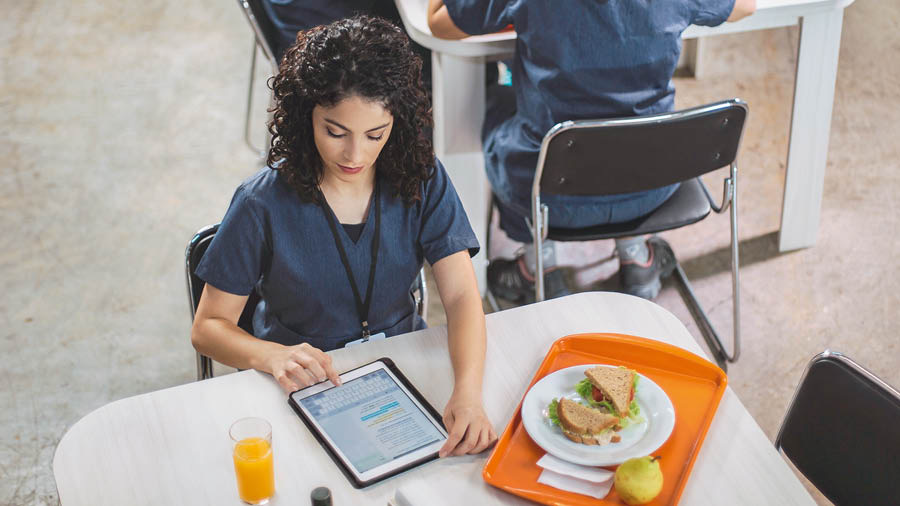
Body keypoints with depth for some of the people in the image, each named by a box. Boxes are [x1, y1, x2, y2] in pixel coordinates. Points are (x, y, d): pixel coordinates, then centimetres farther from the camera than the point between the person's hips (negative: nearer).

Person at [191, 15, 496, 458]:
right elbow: (207, 328, -7)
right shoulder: (264, 204, -14)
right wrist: (273, 356, -30)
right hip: (303, 386, -2)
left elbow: (461, 296, -13)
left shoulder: (423, 181, -6)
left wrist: (468, 390, -33)